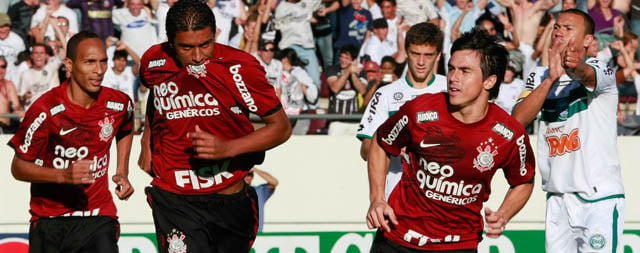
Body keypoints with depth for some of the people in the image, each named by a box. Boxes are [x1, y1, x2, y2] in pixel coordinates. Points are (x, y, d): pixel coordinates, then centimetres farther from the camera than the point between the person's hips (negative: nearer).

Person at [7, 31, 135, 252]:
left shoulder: (119, 104, -3)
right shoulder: (45, 110, -16)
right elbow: (18, 167, -10)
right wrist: (64, 175, -24)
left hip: (98, 217, 2)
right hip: (49, 222, -1)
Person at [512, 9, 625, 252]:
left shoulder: (601, 70, -2)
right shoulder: (539, 77, 12)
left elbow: (588, 76, -28)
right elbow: (517, 120, -5)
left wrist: (576, 67, -53)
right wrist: (550, 78, -19)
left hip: (600, 197, -5)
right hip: (557, 199, 5)